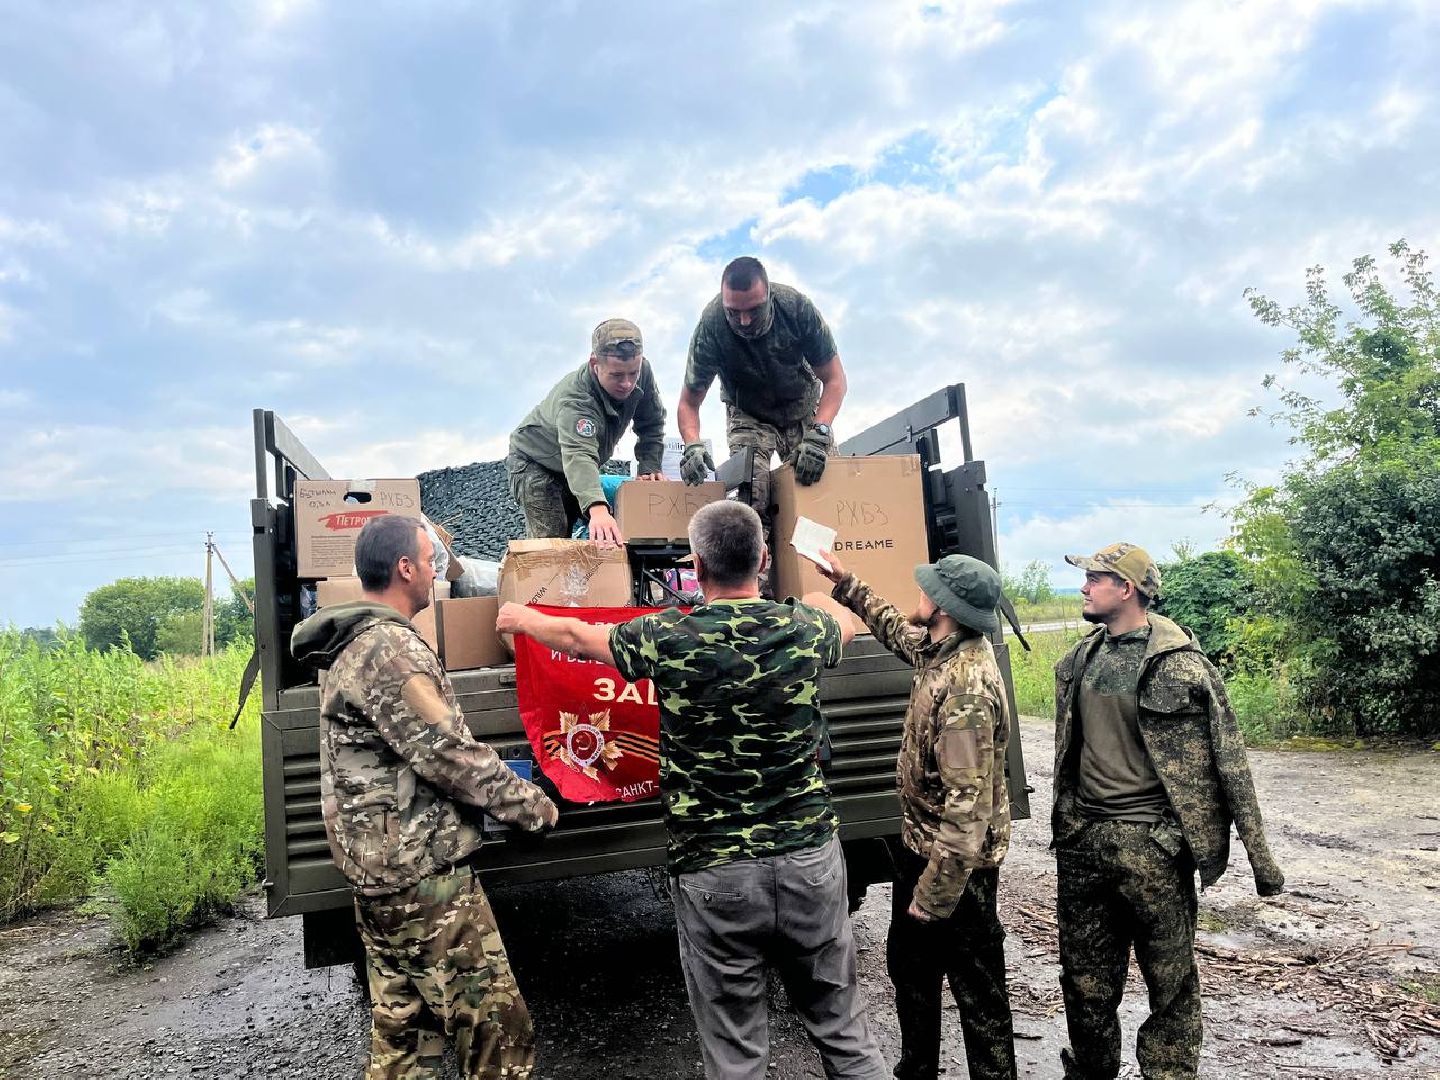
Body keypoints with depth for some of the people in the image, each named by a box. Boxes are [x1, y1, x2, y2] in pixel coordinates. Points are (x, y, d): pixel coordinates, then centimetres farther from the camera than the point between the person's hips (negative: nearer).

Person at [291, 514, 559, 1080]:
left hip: (378, 868, 10)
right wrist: (530, 804, -9)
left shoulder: (347, 646, 13)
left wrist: (497, 784, 15)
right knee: (497, 1024, -2)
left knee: (402, 1026, 19)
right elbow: (446, 751, -21)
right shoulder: (388, 647, -19)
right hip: (423, 869, -10)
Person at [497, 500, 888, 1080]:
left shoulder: (669, 639, -12)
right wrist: (819, 593, 43)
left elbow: (577, 635, 6)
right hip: (811, 858, 3)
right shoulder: (804, 629, -5)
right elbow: (844, 619, 21)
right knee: (844, 1033, 20)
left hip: (714, 872, -2)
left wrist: (521, 617, 27)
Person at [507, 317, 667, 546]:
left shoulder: (642, 371, -22)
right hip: (536, 465, -7)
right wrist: (597, 510, -76)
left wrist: (649, 467, -19)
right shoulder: (574, 400, -42)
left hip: (580, 474, 7)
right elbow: (578, 456, -59)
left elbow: (652, 423, -5)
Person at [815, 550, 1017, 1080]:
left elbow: (969, 804, -31)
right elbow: (896, 629, 23)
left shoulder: (967, 688, -30)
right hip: (919, 845, 10)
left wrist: (935, 895, -26)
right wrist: (845, 582, 25)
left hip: (955, 862, -10)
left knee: (976, 987, 8)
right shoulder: (942, 651, -2)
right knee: (909, 963, 24)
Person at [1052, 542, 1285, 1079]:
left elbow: (1227, 757, -10)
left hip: (1152, 844, -5)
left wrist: (1259, 853, -9)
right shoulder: (1080, 659, 7)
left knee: (1170, 982, 8)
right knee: (1084, 979, 16)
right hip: (1081, 839, 6)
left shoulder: (1179, 662, -11)